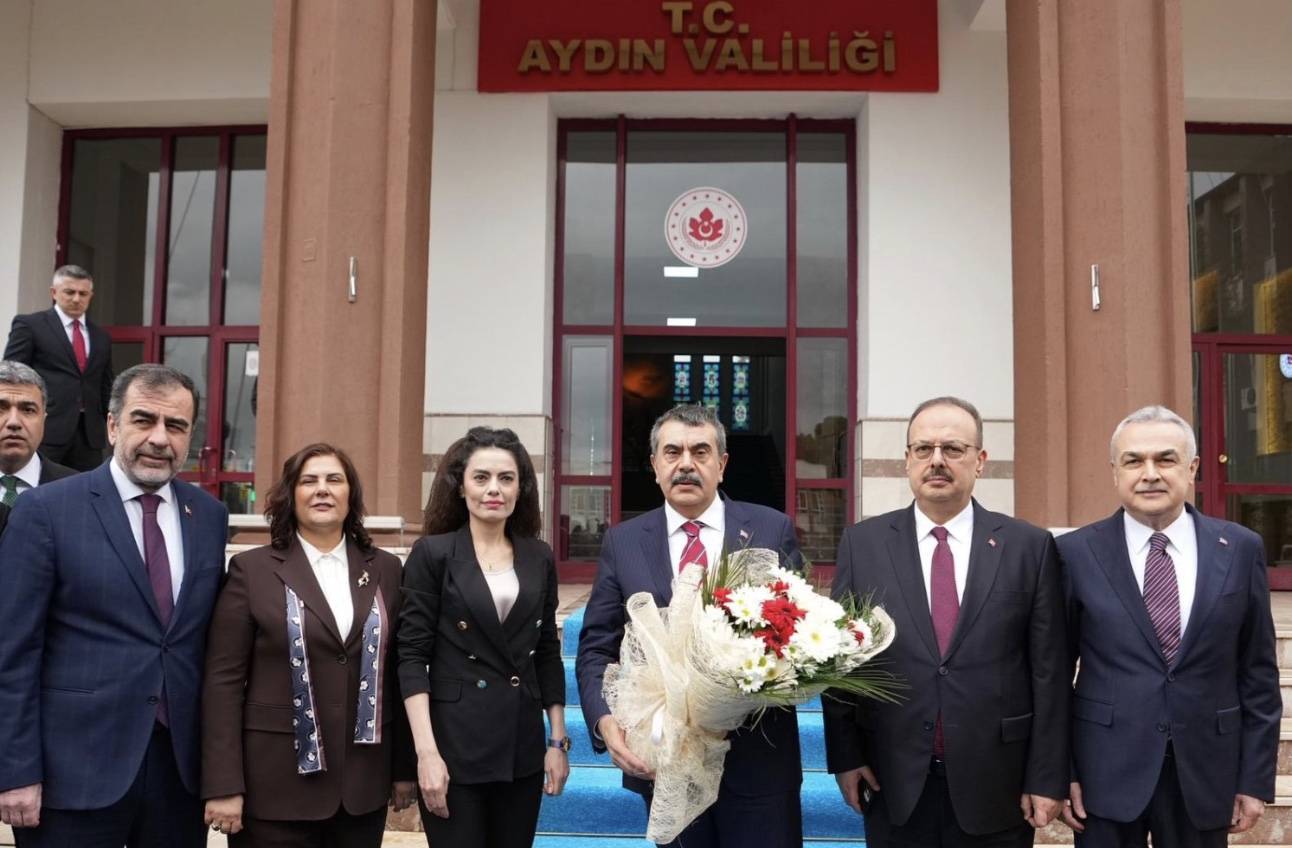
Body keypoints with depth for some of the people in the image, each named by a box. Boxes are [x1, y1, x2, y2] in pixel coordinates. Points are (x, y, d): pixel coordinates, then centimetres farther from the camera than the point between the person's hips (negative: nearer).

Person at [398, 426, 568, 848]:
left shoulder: (539, 557, 7)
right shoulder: (433, 553, -4)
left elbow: (547, 654, 11)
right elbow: (412, 656, -8)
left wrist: (558, 739, 8)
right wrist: (426, 751, -15)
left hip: (522, 746, 4)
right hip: (455, 743, -4)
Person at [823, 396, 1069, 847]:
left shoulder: (1029, 546, -1)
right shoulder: (862, 544, 1)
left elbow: (1049, 672, -1)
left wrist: (1047, 777, -3)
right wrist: (845, 755, 0)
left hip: (997, 787, 0)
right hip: (894, 785, 1)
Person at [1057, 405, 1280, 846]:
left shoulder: (1241, 549, 0)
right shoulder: (1077, 552, -5)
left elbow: (1258, 674, 4)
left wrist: (1256, 779, 2)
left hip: (1204, 772, 2)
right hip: (1106, 774, -2)